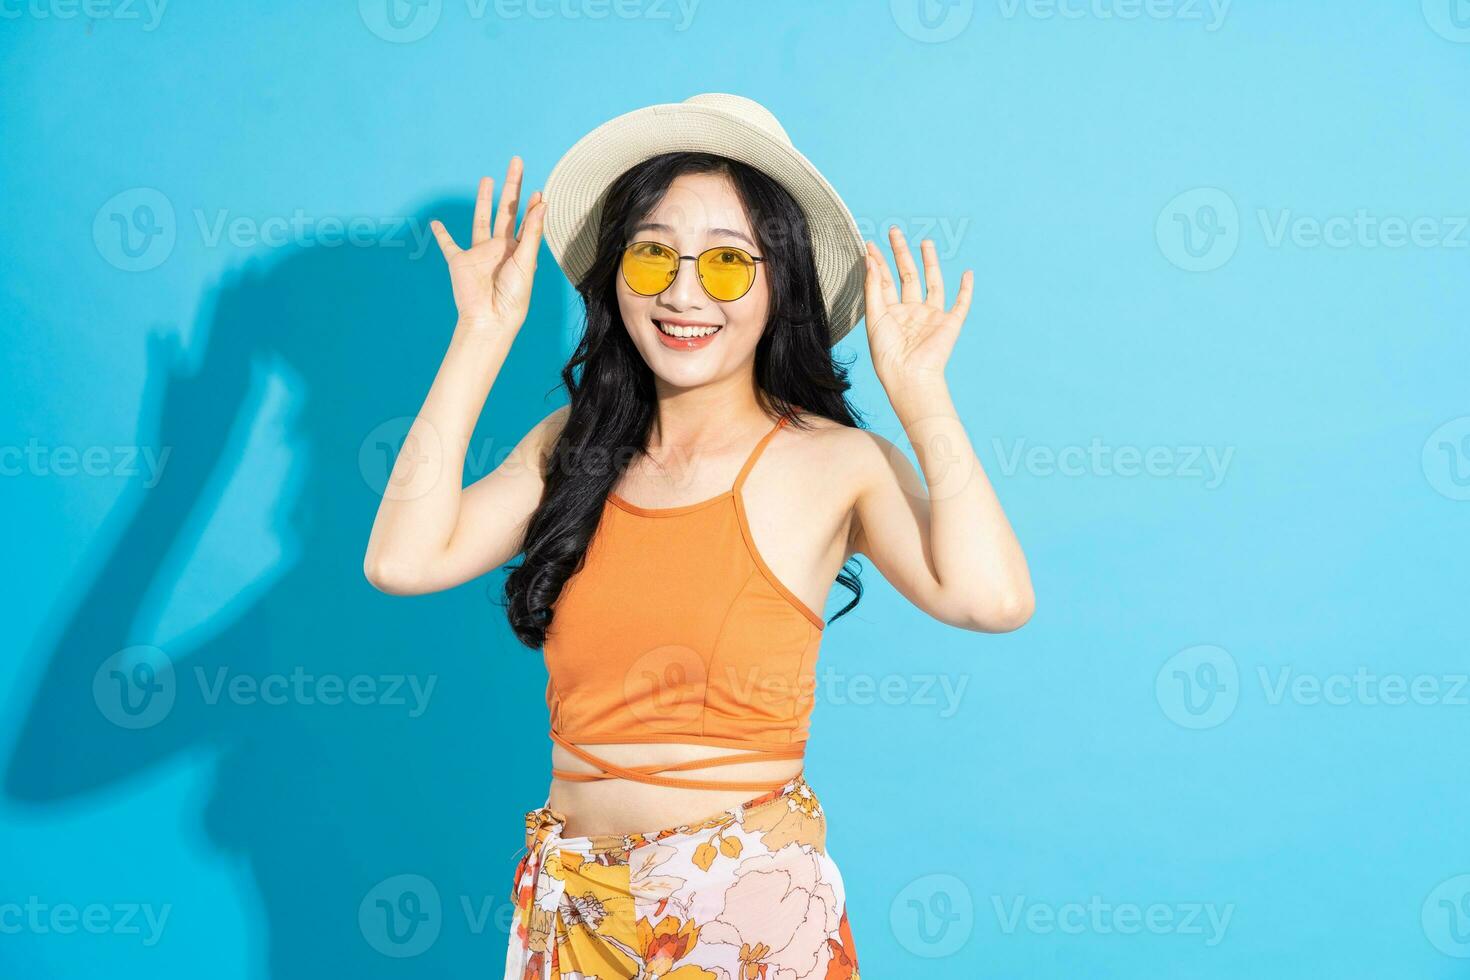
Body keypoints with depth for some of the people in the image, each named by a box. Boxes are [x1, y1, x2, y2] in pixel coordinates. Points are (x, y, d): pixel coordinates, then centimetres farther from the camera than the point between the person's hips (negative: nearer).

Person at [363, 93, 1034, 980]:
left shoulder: (837, 463, -10)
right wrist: (482, 339, -9)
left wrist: (919, 392, -18)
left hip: (752, 905, -3)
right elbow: (403, 560, -12)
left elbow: (991, 599, -26)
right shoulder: (571, 446, 1)